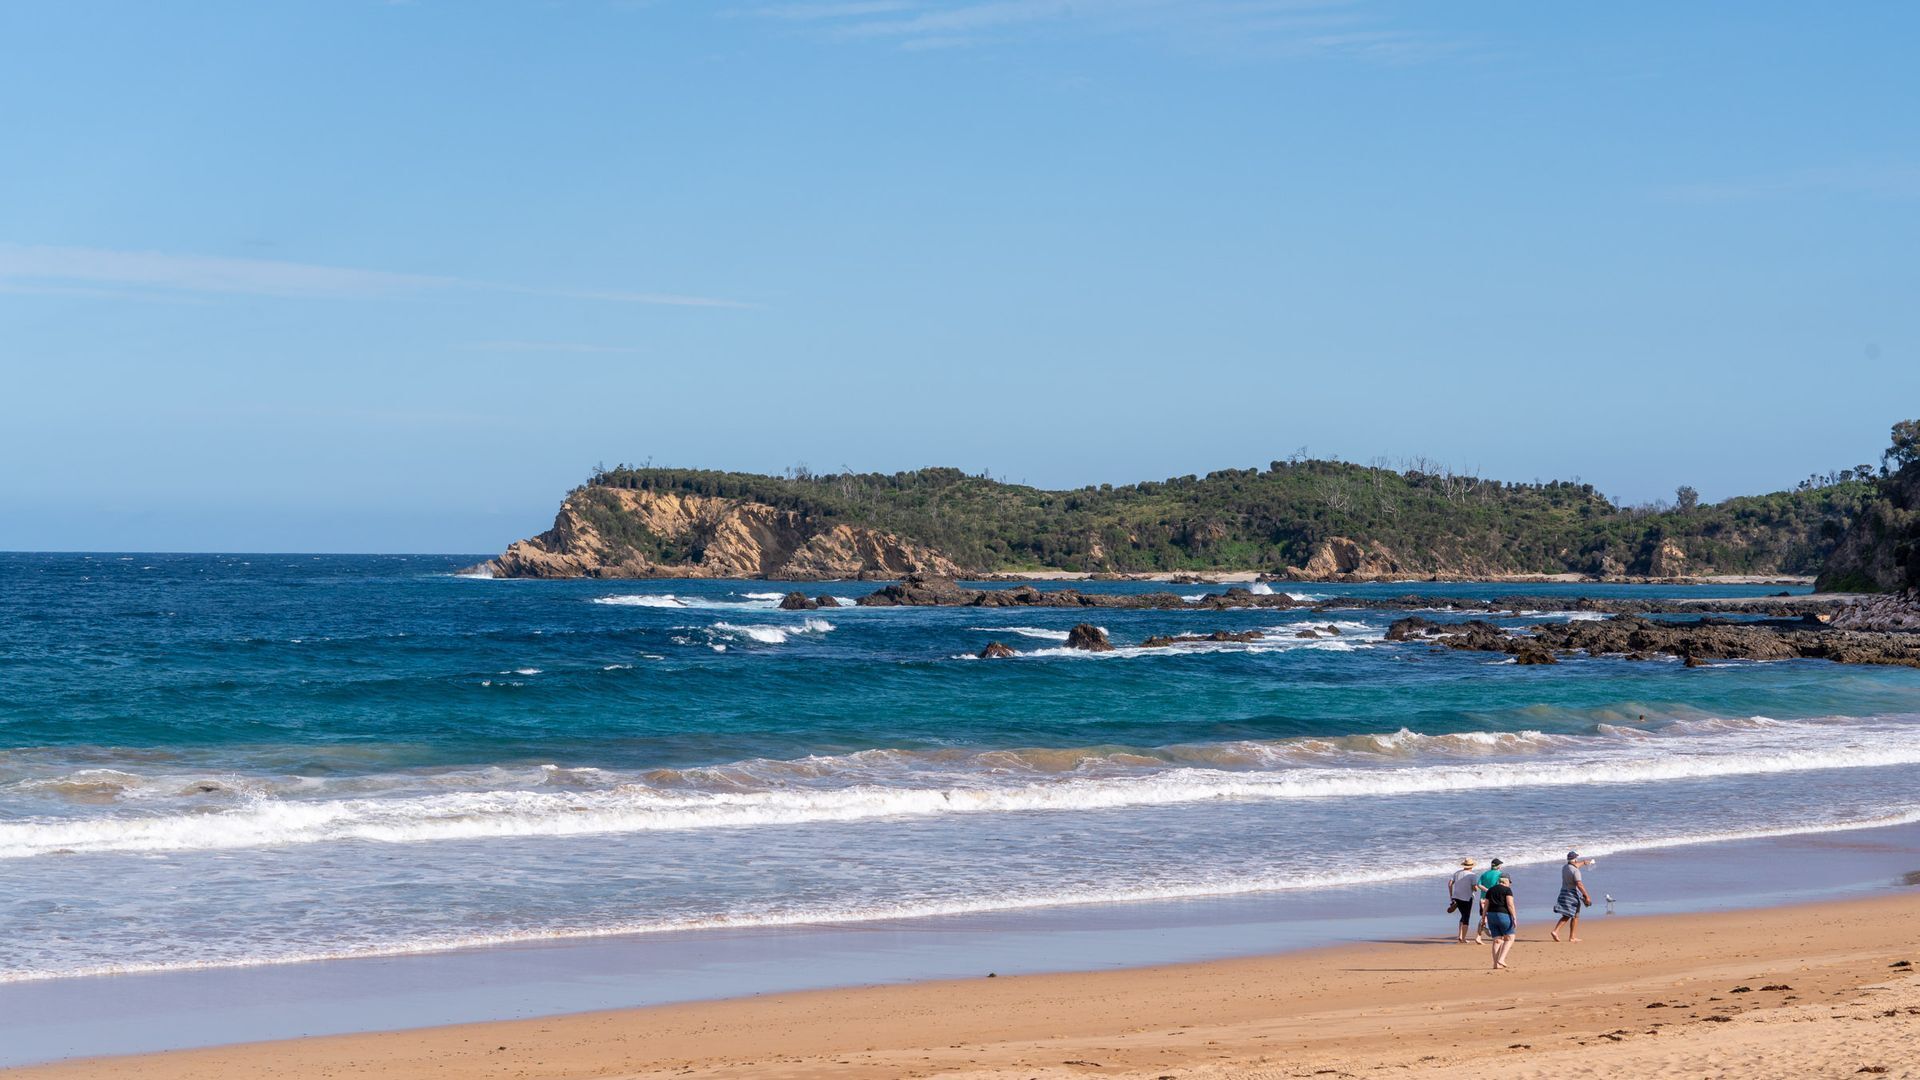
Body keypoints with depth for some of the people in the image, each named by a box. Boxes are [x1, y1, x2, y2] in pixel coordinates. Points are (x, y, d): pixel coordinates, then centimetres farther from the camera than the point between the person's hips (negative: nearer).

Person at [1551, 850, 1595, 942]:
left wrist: (1584, 862, 49)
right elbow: (1579, 884, -26)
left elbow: (1575, 865, 31)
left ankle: (1555, 931, -6)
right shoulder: (1575, 871, -18)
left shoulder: (1564, 868, 8)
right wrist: (1587, 896, -25)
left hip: (1564, 892, 7)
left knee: (1566, 916, 12)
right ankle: (1572, 937, 11)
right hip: (1573, 894, -7)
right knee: (1575, 916, 7)